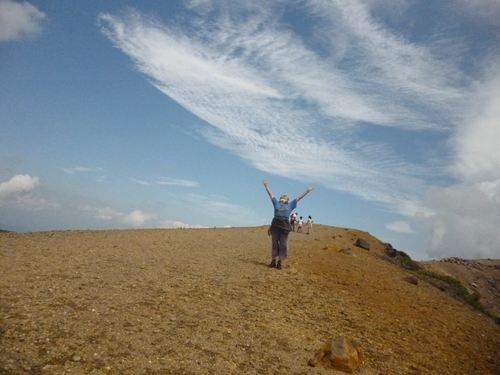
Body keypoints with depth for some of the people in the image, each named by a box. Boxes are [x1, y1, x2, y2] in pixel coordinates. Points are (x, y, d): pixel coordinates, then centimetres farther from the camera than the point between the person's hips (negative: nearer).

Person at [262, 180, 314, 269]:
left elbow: (299, 197, 22)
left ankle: (279, 262, 8)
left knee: (283, 245, 1)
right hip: (275, 224, 1)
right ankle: (273, 261, 12)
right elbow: (270, 193, 26)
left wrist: (307, 191, 25)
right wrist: (266, 185, 33)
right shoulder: (276, 203, 17)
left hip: (284, 226, 0)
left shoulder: (290, 204, 16)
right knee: (274, 244, 6)